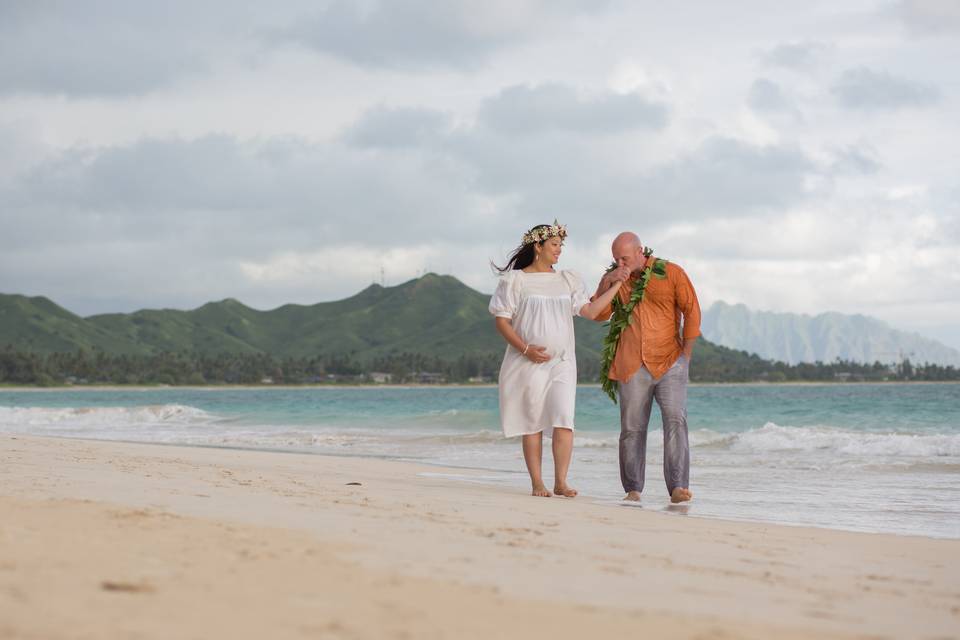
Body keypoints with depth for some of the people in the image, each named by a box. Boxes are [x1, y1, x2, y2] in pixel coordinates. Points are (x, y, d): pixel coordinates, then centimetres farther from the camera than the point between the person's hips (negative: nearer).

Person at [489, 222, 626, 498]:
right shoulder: (515, 280, 1)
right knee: (533, 423, 0)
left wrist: (615, 286, 1)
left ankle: (560, 482, -9)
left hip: (562, 363, 3)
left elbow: (590, 310, 7)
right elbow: (501, 320, -3)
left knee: (563, 420, -11)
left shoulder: (568, 281, 15)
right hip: (529, 362, -3)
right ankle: (537, 483, 5)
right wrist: (525, 348, -14)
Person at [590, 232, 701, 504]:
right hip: (632, 366, 3)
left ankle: (678, 488, -20)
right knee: (632, 428, 3)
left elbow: (692, 311, 1)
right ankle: (633, 489, 11)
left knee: (675, 421, -15)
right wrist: (606, 284, -10)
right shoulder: (613, 279, 11)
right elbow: (598, 314, 4)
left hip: (669, 362, -3)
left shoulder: (671, 273, 1)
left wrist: (685, 356, -2)